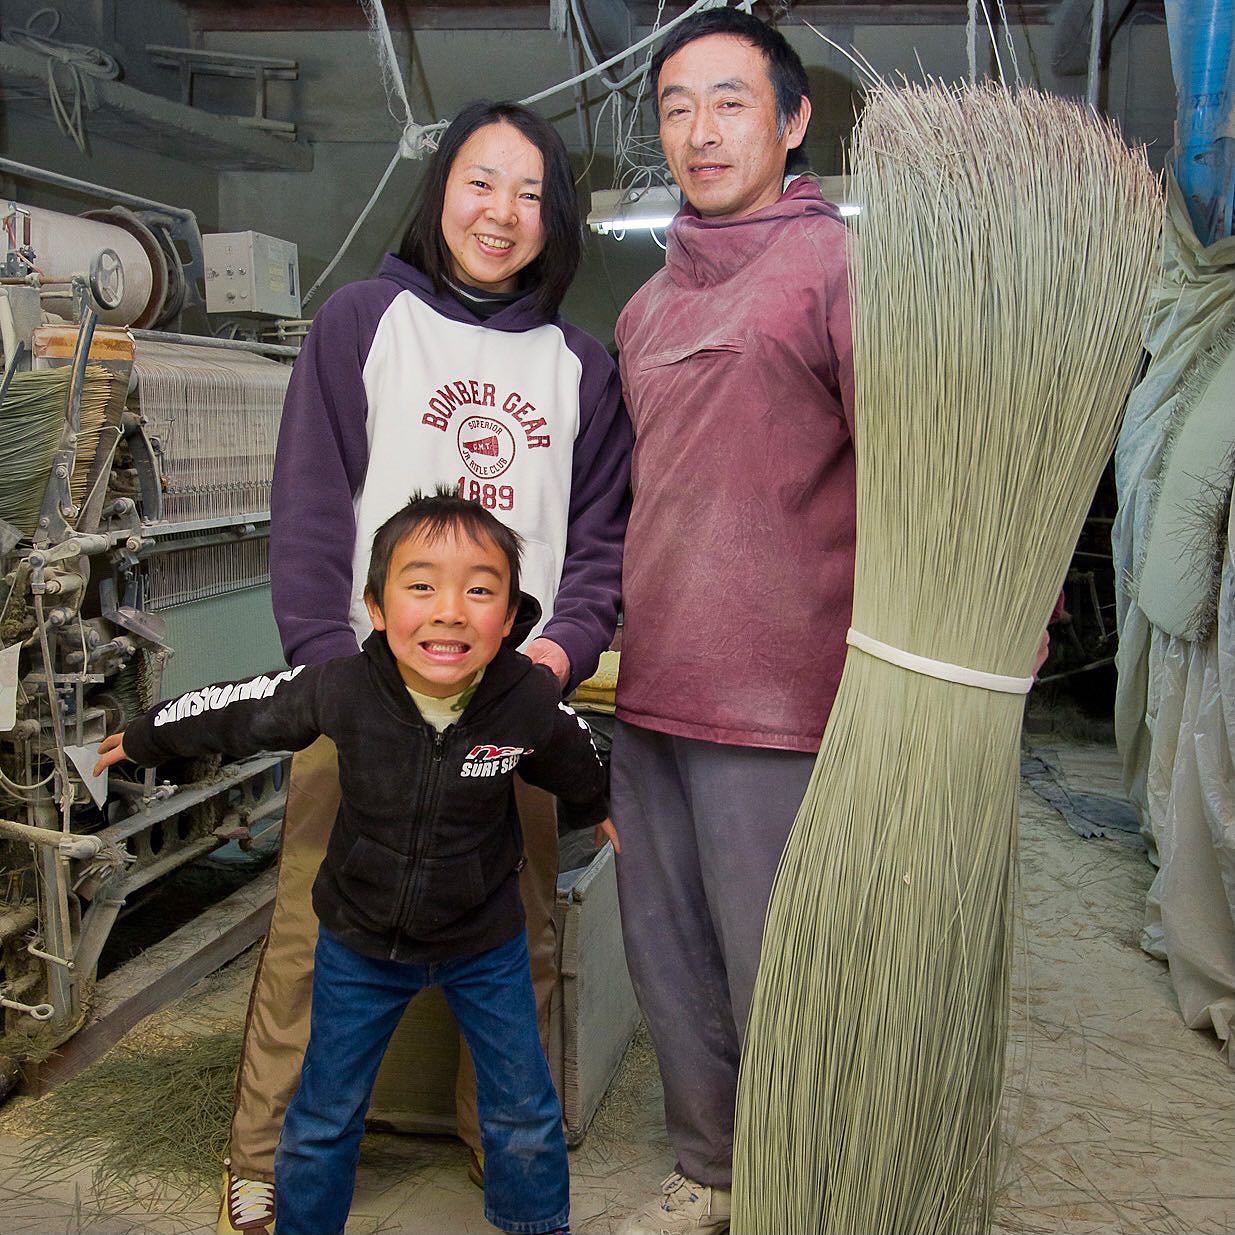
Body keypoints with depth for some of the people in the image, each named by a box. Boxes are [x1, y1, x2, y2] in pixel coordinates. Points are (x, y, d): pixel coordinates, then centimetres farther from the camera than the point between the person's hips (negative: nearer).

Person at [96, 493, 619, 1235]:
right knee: (323, 1121, 15)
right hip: (360, 940, 0)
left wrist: (597, 808, 20)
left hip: (486, 945, 0)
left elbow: (576, 761, -1)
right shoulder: (342, 691, -26)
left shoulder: (532, 700, -25)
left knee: (527, 1117, 14)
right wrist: (145, 739, 10)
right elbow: (238, 713, -6)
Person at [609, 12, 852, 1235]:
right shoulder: (646, 307, 16)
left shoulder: (839, 266, -7)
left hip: (777, 709, -7)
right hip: (647, 698, 8)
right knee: (668, 966, 17)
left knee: (775, 985, 3)